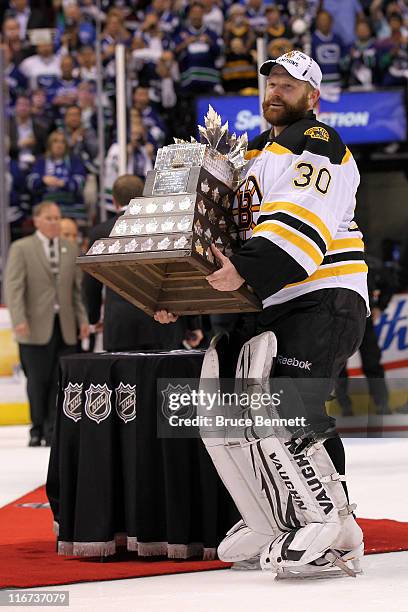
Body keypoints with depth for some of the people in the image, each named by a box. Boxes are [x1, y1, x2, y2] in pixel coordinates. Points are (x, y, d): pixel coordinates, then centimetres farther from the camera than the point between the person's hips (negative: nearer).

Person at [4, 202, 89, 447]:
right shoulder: (21, 249, 1)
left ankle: (53, 430, 6)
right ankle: (38, 429, 13)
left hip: (65, 326, 3)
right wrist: (20, 320, -15)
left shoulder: (71, 250, 13)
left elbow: (78, 287, 14)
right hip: (36, 326, -3)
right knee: (38, 380, 1)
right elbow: (13, 287, -5)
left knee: (61, 380, -1)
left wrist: (82, 318, 4)